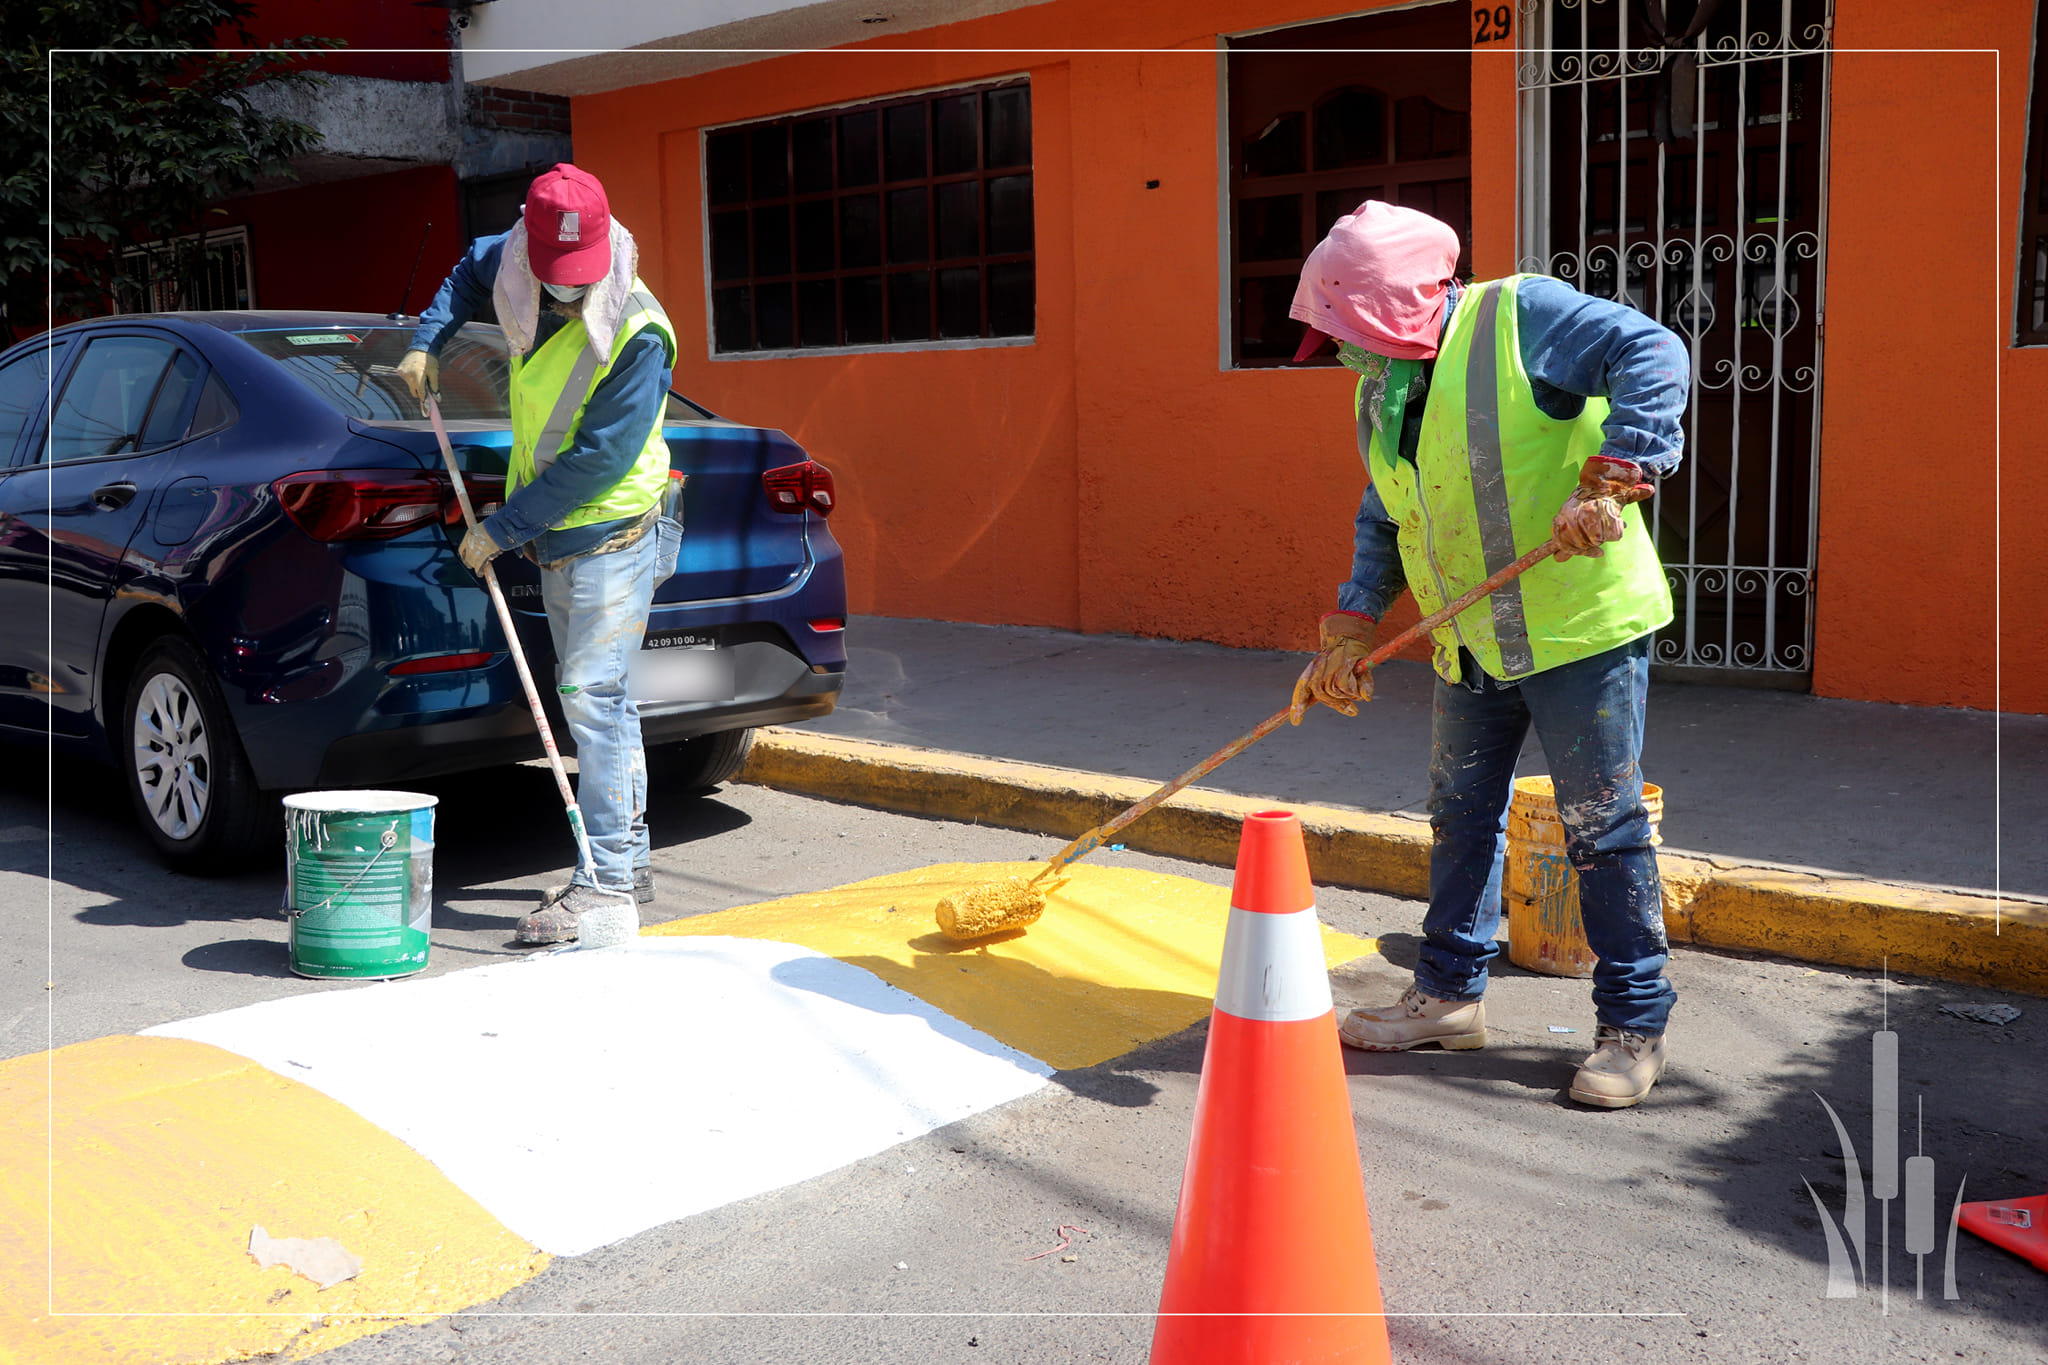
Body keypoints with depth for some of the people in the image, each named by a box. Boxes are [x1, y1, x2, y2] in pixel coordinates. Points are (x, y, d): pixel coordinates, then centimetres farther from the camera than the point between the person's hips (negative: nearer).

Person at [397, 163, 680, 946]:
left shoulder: (636, 335, -22)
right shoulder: (520, 274, 1)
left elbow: (599, 459, -24)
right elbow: (473, 270, 25)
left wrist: (503, 527, -20)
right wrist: (428, 342, 10)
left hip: (612, 535, -8)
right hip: (556, 533, 9)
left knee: (592, 697, -14)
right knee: (590, 698, 13)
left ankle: (607, 880, -10)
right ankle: (629, 859, 24)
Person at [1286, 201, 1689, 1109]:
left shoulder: (1519, 316, -13)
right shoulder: (1380, 395, 10)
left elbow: (1653, 355, -22)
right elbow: (1382, 523, 15)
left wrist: (1608, 482, -32)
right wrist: (1354, 628, 3)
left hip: (1578, 625, -8)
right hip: (1472, 644, 8)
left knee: (1601, 827, 0)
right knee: (1460, 817, 15)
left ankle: (1633, 1026, 12)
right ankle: (1450, 994, 30)